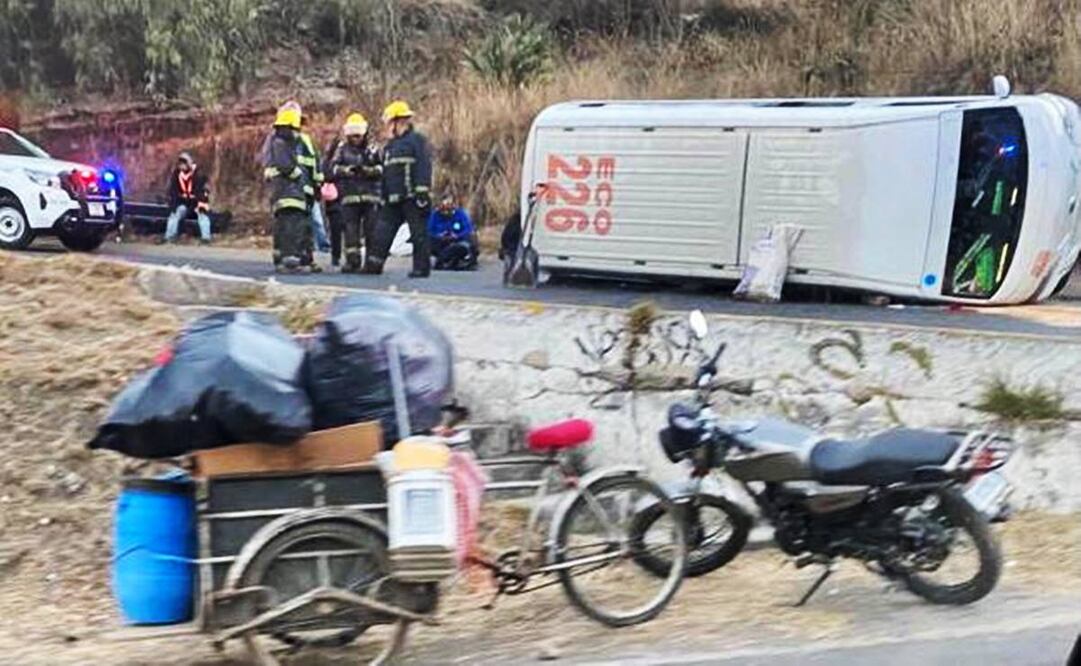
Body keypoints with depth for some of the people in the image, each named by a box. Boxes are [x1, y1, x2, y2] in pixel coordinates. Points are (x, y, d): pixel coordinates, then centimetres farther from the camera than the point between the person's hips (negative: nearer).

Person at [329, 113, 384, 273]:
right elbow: (333, 169, 0)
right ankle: (352, 261, 1)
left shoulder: (373, 148, 8)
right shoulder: (343, 149, 11)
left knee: (371, 229, -1)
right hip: (350, 196, 1)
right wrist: (347, 170, -17)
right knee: (350, 230, -2)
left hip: (371, 195, -1)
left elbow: (381, 169, -2)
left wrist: (366, 170, -18)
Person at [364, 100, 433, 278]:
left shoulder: (417, 140, -4)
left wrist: (422, 192, -20)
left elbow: (424, 168, -13)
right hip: (394, 199, 8)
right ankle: (374, 264, 11)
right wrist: (384, 195, 21)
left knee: (419, 233, -4)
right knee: (383, 232, 7)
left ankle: (421, 267, 1)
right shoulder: (390, 146, 22)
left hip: (412, 197, -8)